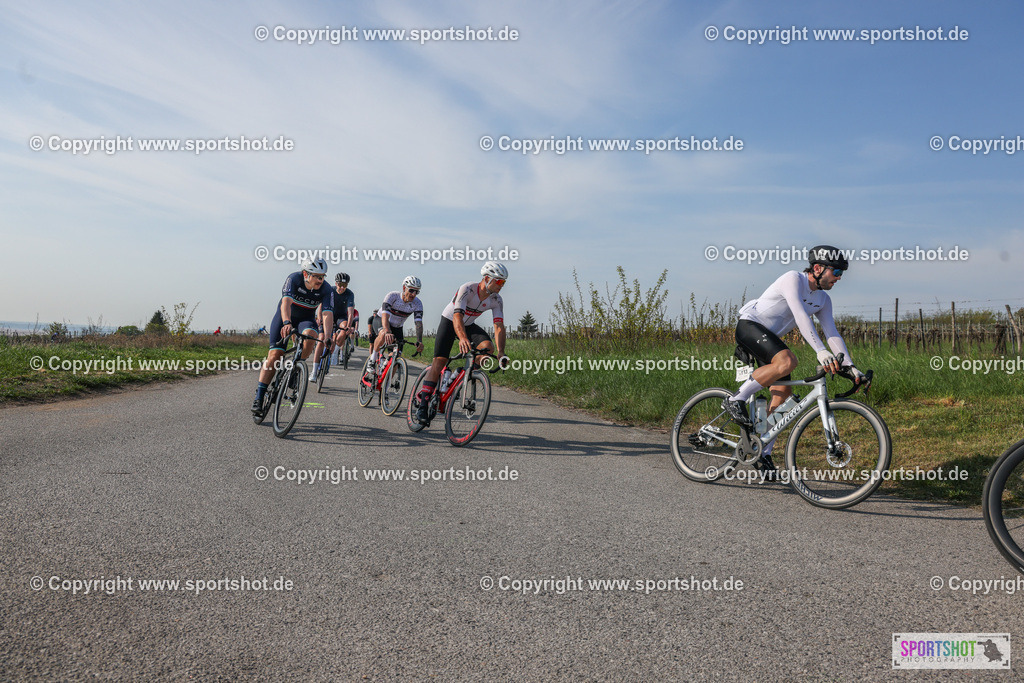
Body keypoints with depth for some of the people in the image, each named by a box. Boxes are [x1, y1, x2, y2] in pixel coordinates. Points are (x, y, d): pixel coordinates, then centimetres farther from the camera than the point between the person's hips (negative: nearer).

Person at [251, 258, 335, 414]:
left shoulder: (327, 290, -21)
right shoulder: (294, 279, -27)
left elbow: (328, 314, -30)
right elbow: (286, 302, -41)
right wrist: (287, 323, -58)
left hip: (306, 318, 2)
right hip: (285, 316, -2)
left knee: (310, 335, -34)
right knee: (275, 355, -14)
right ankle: (259, 398, -7)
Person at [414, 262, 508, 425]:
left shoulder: (496, 300, -15)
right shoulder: (467, 289, -30)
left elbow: (499, 326, -20)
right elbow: (457, 316, -41)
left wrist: (501, 352, -35)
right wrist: (463, 338, -59)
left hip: (468, 325, 5)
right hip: (449, 321, -4)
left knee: (487, 346, -23)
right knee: (440, 361, -15)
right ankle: (423, 405, -11)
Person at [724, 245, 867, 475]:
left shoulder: (823, 299, 7)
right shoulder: (793, 278, -18)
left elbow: (832, 333, 3)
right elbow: (800, 316, -31)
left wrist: (850, 366, -9)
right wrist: (820, 351, -41)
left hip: (770, 339, 8)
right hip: (749, 326, -8)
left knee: (784, 393, -3)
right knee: (787, 361, -34)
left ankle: (764, 455, 5)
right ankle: (736, 400, -22)